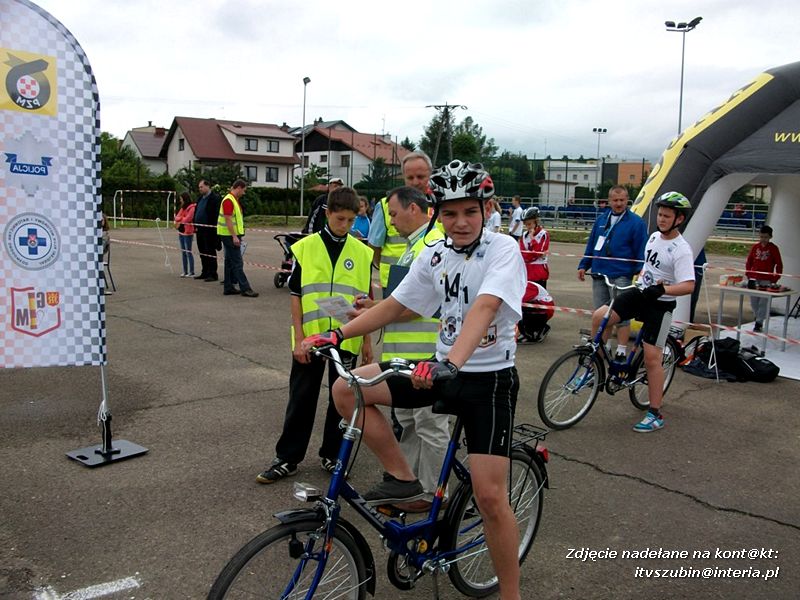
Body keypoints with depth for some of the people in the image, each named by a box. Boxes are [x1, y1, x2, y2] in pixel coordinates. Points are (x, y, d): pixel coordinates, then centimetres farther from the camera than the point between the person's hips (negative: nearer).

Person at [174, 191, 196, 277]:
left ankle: (191, 272, 0)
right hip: (181, 232, 9)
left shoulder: (192, 208, -12)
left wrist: (180, 221, -4)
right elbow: (177, 217, 10)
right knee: (183, 252, 11)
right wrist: (181, 219, -11)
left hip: (188, 232, -9)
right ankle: (185, 271, 16)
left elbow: (188, 218, -20)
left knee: (188, 252, -6)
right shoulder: (183, 207, 16)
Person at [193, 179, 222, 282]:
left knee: (210, 253, -4)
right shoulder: (200, 198, 17)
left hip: (209, 230, -9)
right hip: (201, 229, 9)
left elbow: (217, 214, -16)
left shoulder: (215, 198, -10)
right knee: (202, 252, 13)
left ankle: (213, 274, 2)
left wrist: (214, 227, -20)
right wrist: (196, 225, 14)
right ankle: (205, 272, 21)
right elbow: (196, 212, 23)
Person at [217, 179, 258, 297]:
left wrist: (237, 235, 21)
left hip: (233, 235, 10)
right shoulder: (228, 200, -16)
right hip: (229, 235, -10)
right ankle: (245, 288, -10)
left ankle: (228, 287, 15)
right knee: (237, 263, -10)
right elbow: (228, 220, -21)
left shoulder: (235, 200, 16)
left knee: (230, 262, 11)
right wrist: (234, 236, -24)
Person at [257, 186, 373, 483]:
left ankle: (332, 455, 26)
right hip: (310, 336, -1)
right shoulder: (305, 247, -2)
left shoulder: (362, 252, 2)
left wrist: (367, 341, 7)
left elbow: (364, 300, 8)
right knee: (301, 399, 7)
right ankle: (287, 458, 18)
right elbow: (296, 295, -1)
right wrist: (298, 338, -6)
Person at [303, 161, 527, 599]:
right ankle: (401, 477, 6)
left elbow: (485, 307, -31)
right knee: (346, 389, -8)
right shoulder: (434, 255, 4)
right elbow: (394, 305, 11)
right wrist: (336, 335, 5)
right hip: (443, 370, 6)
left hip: (489, 378, -6)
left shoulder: (503, 250, -14)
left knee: (489, 496, -10)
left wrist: (451, 362, -47)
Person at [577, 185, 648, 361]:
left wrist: (640, 271, -11)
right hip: (599, 274, 5)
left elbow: (641, 251, -4)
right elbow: (591, 245, 17)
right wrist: (583, 265, 13)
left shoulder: (636, 222, -2)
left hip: (621, 276, -5)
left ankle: (621, 351, 3)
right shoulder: (601, 220, 13)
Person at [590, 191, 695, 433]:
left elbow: (688, 285, -26)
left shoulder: (681, 250, -17)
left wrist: (661, 289, -38)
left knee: (652, 358, -5)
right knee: (599, 317, -15)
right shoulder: (654, 237, 6)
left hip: (660, 304, -6)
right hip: (639, 293, 6)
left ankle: (655, 415, 6)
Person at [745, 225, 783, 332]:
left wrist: (775, 278, -6)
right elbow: (748, 262, 12)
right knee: (753, 302, 7)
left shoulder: (773, 248, -3)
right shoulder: (755, 247, 6)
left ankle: (759, 323, 2)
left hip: (767, 280, -3)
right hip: (754, 279, 4)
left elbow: (779, 265, -1)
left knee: (763, 302, -4)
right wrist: (748, 274, 3)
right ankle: (759, 319, 27)